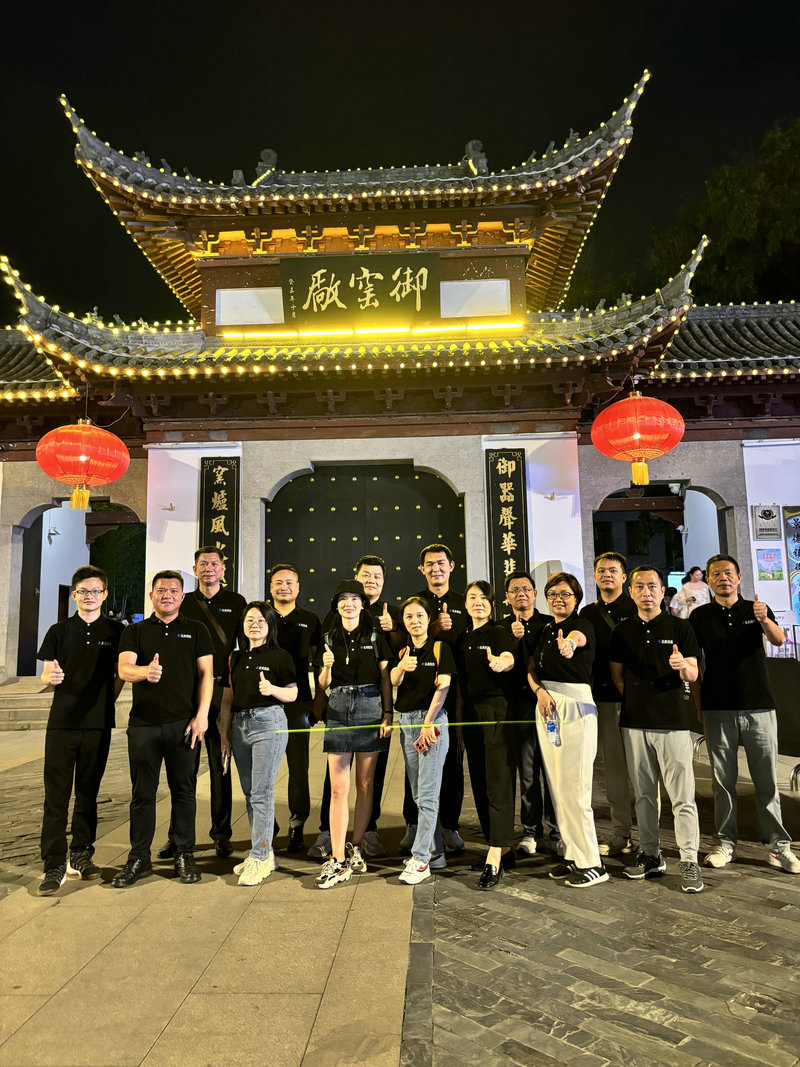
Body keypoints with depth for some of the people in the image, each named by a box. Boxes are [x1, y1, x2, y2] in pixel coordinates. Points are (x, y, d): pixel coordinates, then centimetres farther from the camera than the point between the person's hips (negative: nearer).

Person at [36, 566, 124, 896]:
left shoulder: (115, 631, 4)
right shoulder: (59, 631, 6)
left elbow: (121, 675, 9)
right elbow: (46, 677, 8)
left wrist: (106, 703, -1)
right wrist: (51, 677, -14)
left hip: (98, 724, 0)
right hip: (62, 723, 0)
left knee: (88, 794, 10)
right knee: (56, 796, -1)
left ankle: (81, 855, 23)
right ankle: (54, 866, 5)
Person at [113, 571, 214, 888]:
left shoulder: (196, 630, 9)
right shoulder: (135, 632, 10)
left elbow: (206, 673, 4)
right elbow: (124, 669, -5)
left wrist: (202, 715, -6)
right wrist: (146, 671, -28)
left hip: (184, 723, -1)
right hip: (143, 724, 1)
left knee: (183, 791, 5)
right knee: (142, 793, 8)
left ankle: (184, 855, 17)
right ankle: (139, 858, 20)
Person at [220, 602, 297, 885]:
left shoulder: (280, 656, -3)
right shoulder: (236, 657, 13)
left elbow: (293, 694, -3)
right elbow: (228, 697, 15)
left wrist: (272, 689, -21)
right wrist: (224, 733, 12)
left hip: (268, 723, -6)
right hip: (240, 725, 6)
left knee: (261, 793, -6)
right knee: (249, 793, 11)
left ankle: (259, 859, 3)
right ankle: (264, 853, 23)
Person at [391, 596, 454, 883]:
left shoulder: (440, 647, -2)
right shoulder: (402, 652, 12)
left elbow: (442, 688, -8)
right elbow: (394, 682, -6)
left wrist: (428, 724, -15)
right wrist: (402, 667, -28)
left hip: (432, 720, -6)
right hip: (406, 722, 6)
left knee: (427, 794, -6)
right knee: (418, 794, 11)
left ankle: (419, 859, -2)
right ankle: (436, 853, 22)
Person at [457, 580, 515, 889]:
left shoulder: (498, 632, -5)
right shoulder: (463, 638, 14)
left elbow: (509, 657, -27)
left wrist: (501, 662, -49)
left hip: (497, 712, -7)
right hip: (471, 714, 7)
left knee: (498, 785, -7)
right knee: (479, 785, 11)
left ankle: (494, 860, -6)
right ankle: (502, 845, 26)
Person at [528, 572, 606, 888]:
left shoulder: (583, 624, -7)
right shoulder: (543, 631, 14)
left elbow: (578, 637, -32)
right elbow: (531, 669, 12)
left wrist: (570, 643, -55)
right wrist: (540, 691, -9)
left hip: (576, 704, -7)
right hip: (546, 705, 7)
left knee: (574, 787, -7)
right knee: (557, 786, 11)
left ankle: (591, 863, 5)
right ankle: (573, 855, 22)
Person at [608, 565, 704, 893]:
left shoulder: (680, 627, 1)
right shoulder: (622, 631, 9)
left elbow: (692, 675, -3)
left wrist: (683, 666, -24)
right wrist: (637, 699, 3)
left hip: (673, 721, -3)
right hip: (634, 722, 3)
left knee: (682, 796, -2)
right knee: (643, 794, 11)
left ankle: (689, 861, 7)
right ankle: (650, 854, 23)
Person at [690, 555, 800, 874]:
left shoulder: (756, 609, 6)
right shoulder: (700, 616, 5)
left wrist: (764, 620, -34)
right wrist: (698, 704, 1)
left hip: (758, 704, 0)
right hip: (718, 709, 0)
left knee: (767, 779, 4)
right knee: (723, 779, 6)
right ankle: (725, 843, 15)